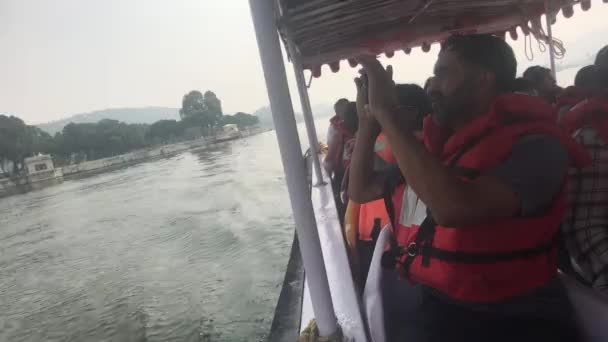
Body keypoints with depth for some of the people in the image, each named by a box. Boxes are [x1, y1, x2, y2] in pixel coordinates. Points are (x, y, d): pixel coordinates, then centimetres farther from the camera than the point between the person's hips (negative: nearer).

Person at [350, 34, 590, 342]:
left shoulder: (535, 146, -11)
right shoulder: (433, 145, 8)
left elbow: (453, 209, -28)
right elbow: (361, 191, 16)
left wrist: (386, 112, -22)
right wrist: (368, 121, 4)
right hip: (434, 308, 4)